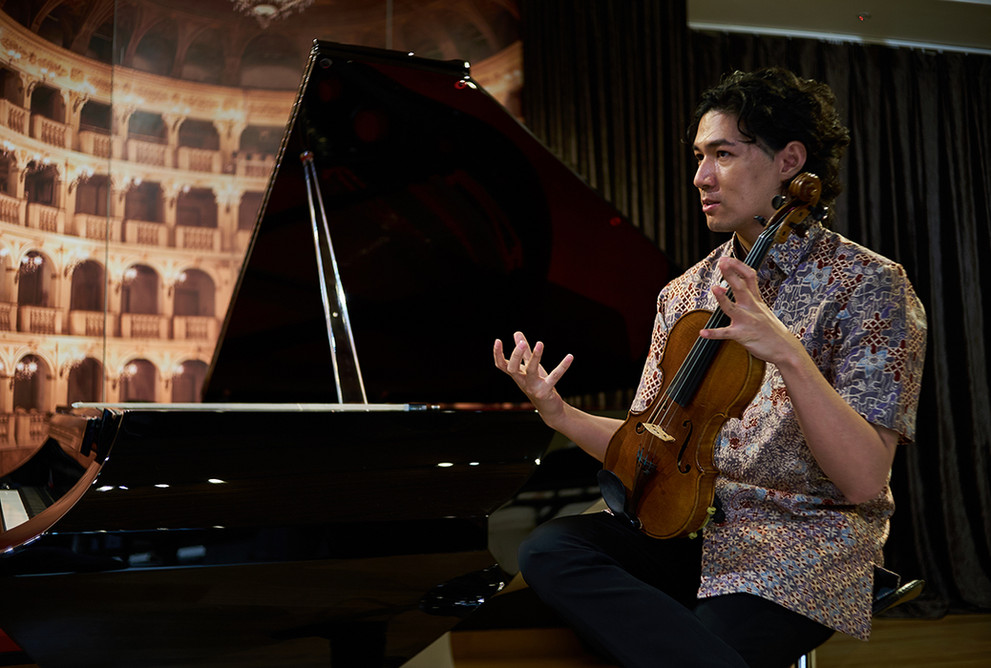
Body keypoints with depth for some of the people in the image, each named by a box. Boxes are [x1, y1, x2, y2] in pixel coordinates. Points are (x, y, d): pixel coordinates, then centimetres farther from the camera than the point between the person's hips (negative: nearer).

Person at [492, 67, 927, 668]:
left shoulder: (869, 285, -8)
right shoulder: (685, 294, 9)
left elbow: (864, 482, -18)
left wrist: (789, 354, -32)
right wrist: (561, 415, -9)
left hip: (802, 547, -6)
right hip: (692, 524, 6)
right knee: (547, 547, -22)